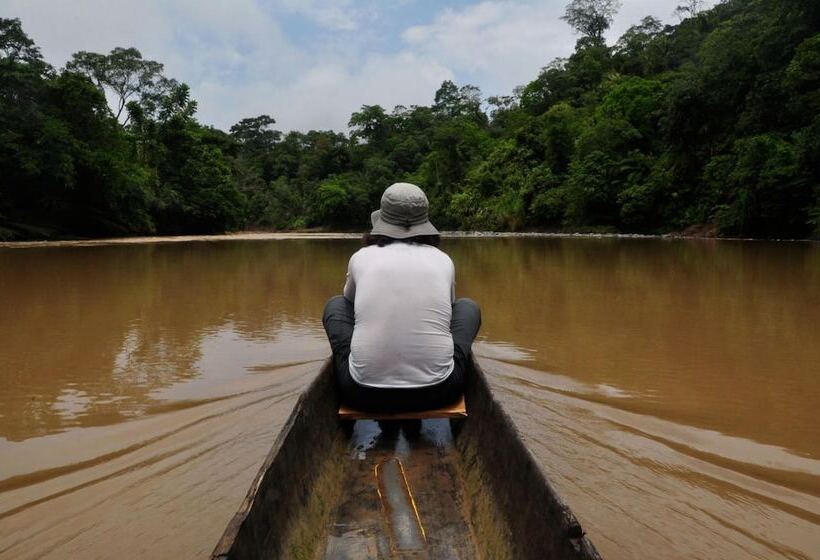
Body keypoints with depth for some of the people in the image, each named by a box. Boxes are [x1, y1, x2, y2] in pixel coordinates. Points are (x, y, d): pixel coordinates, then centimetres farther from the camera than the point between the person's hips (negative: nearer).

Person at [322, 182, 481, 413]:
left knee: (336, 305, 26)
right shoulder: (443, 260, 6)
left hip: (364, 393, 0)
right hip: (437, 392, 0)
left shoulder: (361, 257, 5)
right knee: (468, 307, 26)